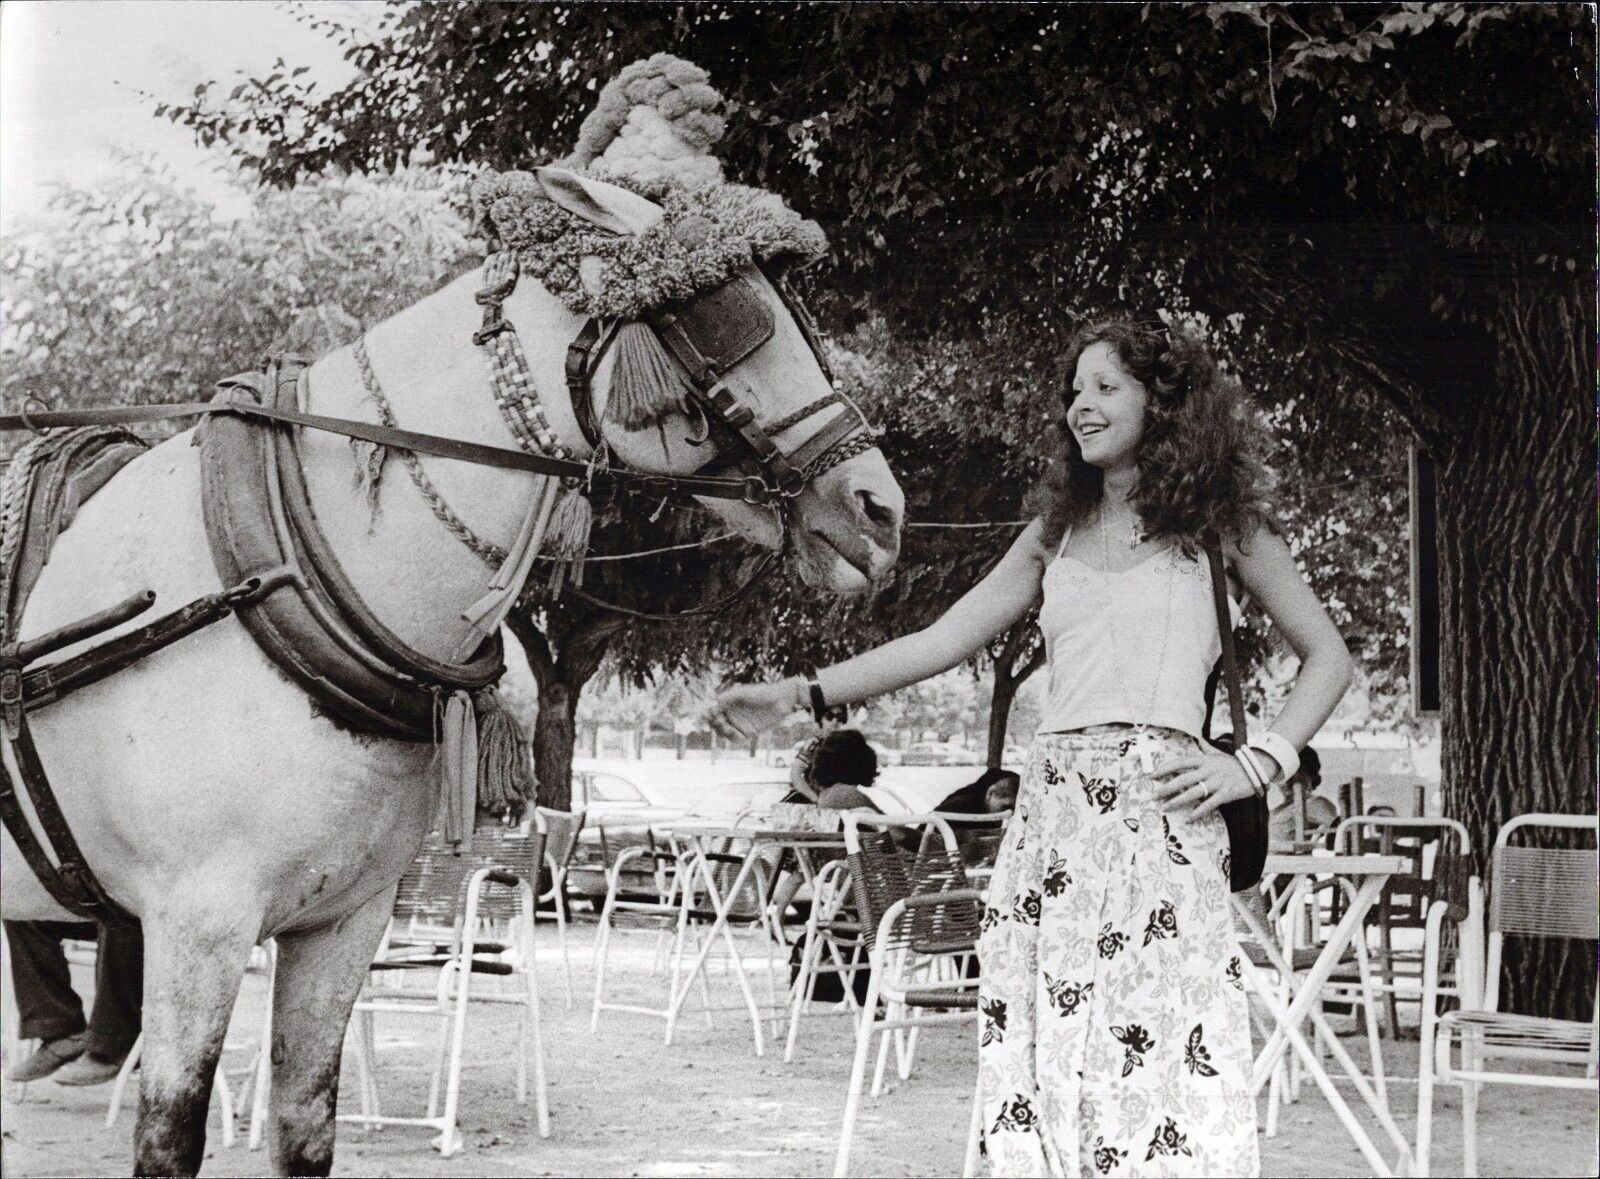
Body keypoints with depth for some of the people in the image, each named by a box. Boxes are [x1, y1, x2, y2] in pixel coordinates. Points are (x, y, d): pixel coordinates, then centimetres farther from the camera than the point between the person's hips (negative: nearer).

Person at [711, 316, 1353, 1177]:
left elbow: (1326, 657, 12)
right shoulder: (1058, 532, 19)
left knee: (1159, 1061, -10)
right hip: (1053, 807, 4)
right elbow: (945, 639, 16)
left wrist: (1256, 765, -1)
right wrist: (800, 694, 8)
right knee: (1046, 1061, -1)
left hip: (1162, 815, -4)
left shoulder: (1214, 525, 10)